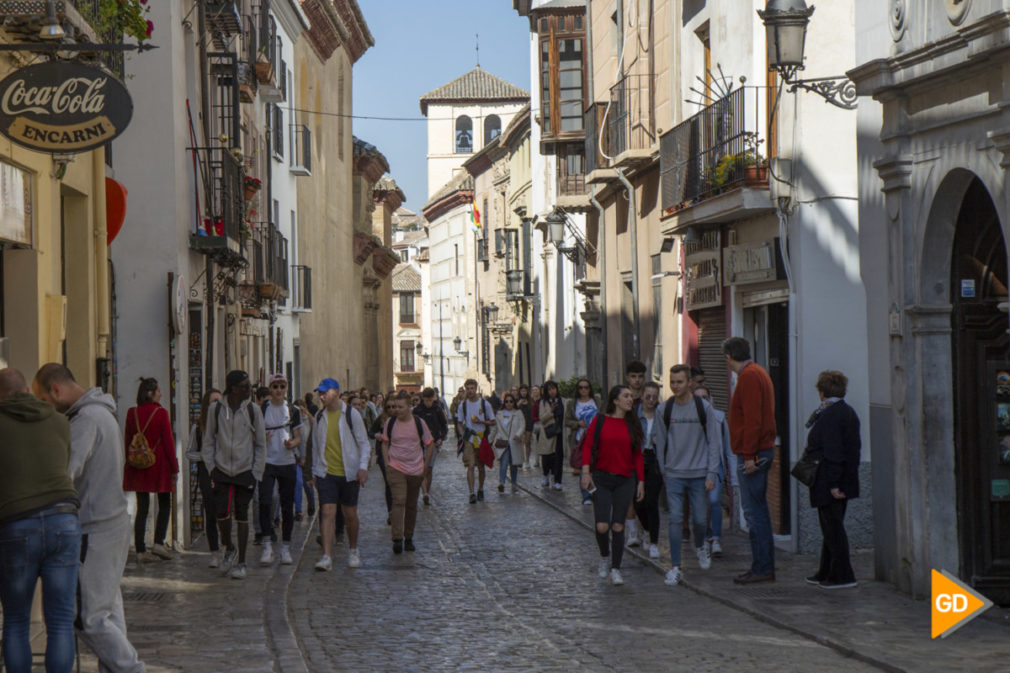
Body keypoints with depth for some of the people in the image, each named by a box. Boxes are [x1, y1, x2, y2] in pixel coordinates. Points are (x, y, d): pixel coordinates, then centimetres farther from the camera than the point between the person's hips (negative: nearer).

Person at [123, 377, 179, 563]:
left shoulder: (132, 414, 3)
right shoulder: (161, 413, -10)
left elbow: (128, 441, 7)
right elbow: (168, 441, -8)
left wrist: (130, 463, 16)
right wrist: (174, 467, -2)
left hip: (138, 466, 4)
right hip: (159, 464, -4)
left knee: (142, 508, 6)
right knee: (164, 505, 11)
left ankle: (141, 550, 4)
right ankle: (158, 542, -1)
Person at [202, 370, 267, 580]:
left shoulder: (252, 410, -1)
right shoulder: (216, 409, 0)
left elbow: (261, 444, 4)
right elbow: (209, 441, 9)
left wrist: (257, 473, -1)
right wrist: (211, 468, 2)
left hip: (245, 471, 0)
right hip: (221, 470, 0)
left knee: (242, 516, 1)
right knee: (222, 513, -6)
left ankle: (241, 563, 10)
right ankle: (229, 549, 23)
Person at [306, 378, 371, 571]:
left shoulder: (351, 414, -4)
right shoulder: (319, 416, 7)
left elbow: (364, 442, -2)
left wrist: (363, 467, -14)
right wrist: (314, 471, 16)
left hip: (349, 473, -2)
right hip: (326, 473, 2)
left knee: (350, 514, 9)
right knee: (328, 513, -10)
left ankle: (353, 551, 29)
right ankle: (327, 557, -15)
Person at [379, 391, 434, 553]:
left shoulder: (419, 423, -2)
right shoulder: (390, 422, -1)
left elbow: (430, 445, 7)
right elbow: (385, 443, 11)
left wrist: (424, 465, 3)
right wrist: (387, 463, 1)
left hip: (415, 470, 1)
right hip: (396, 468, -1)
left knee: (411, 505, 9)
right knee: (399, 501, -17)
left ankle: (409, 538, 23)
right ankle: (397, 539, -22)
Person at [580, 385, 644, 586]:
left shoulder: (633, 425, 6)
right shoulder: (600, 421, -1)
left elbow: (638, 455, 9)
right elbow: (587, 446, -1)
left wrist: (640, 481, 5)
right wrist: (586, 472, -11)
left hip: (625, 480, 2)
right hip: (602, 478, -2)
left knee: (618, 526, -1)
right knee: (602, 526, -8)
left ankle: (615, 569, 6)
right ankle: (604, 557, 21)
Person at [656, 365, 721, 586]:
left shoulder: (703, 408, -3)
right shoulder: (664, 410, 2)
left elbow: (714, 442, 0)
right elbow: (661, 443, 10)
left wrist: (711, 473, -5)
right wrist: (664, 472, 8)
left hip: (698, 474, -1)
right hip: (674, 474, 1)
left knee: (699, 519, 5)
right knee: (675, 520, -7)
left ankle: (700, 547, 37)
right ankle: (675, 568, -4)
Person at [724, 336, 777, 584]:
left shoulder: (749, 376, -14)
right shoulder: (757, 372, 18)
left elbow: (752, 419, -21)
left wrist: (749, 455, -22)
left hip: (752, 454, -10)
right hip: (763, 450, 10)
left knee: (754, 511, -8)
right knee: (759, 510, 13)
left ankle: (762, 568, -7)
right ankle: (764, 566, 16)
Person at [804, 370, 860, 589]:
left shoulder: (829, 415, -18)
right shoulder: (849, 413, 12)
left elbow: (832, 453, -21)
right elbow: (854, 448, 15)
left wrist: (832, 484, -21)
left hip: (828, 483, -10)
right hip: (845, 481, 10)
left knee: (833, 527, -4)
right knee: (832, 527, 16)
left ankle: (842, 575, -2)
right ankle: (826, 572, 25)